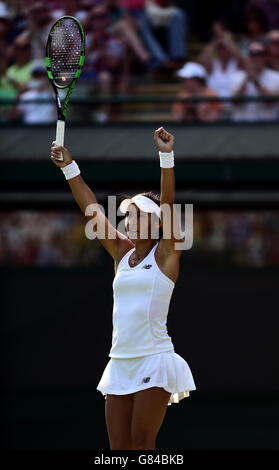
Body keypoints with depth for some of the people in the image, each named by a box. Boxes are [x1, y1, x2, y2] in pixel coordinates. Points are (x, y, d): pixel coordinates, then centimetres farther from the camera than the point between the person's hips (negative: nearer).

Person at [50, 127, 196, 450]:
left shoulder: (165, 253, -1)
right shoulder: (121, 252, 14)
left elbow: (167, 202, -13)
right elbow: (91, 208, 14)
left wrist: (166, 156, -21)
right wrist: (69, 168, 11)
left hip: (153, 360, -6)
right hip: (120, 361, 6)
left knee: (141, 441, -10)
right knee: (118, 447, 1)